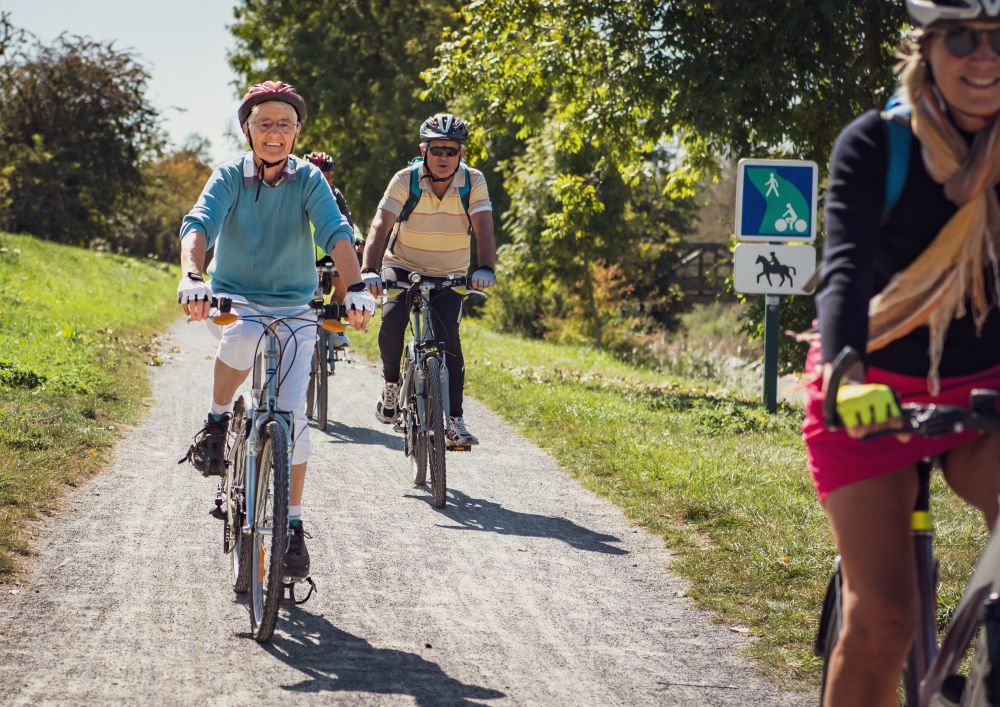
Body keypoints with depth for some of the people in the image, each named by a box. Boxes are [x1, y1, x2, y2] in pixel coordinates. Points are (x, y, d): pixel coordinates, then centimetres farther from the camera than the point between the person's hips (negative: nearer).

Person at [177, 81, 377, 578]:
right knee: (243, 338, -37)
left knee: (292, 418, -8)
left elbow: (336, 233, -20)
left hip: (294, 310, 1)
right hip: (235, 301, -1)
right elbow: (198, 225, -24)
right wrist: (191, 276, -45)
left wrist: (356, 288, -38)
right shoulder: (229, 178, -8)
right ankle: (217, 422, -10)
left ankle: (292, 526, 5)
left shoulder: (308, 179, -7)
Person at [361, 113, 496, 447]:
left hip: (449, 275, 0)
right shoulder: (405, 180, -17)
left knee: (449, 336, -17)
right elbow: (380, 225, -26)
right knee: (392, 320, -25)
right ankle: (391, 382, 2)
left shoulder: (474, 182, -15)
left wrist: (486, 268, -45)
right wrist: (368, 269, -42)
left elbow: (483, 228, -26)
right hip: (402, 266, 0)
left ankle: (454, 420, -12)